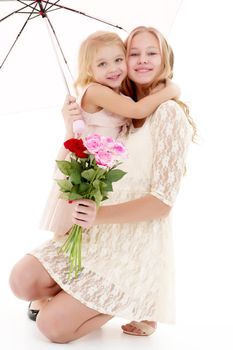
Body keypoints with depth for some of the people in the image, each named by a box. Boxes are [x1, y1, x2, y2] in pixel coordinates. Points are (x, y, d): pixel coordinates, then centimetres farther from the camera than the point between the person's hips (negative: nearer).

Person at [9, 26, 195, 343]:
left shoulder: (170, 113, -13)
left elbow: (163, 201, -17)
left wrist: (101, 214, -28)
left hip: (137, 245, -7)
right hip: (100, 234, 7)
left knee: (53, 326, -9)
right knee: (22, 282, -5)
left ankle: (128, 303, 11)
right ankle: (84, 296, 15)